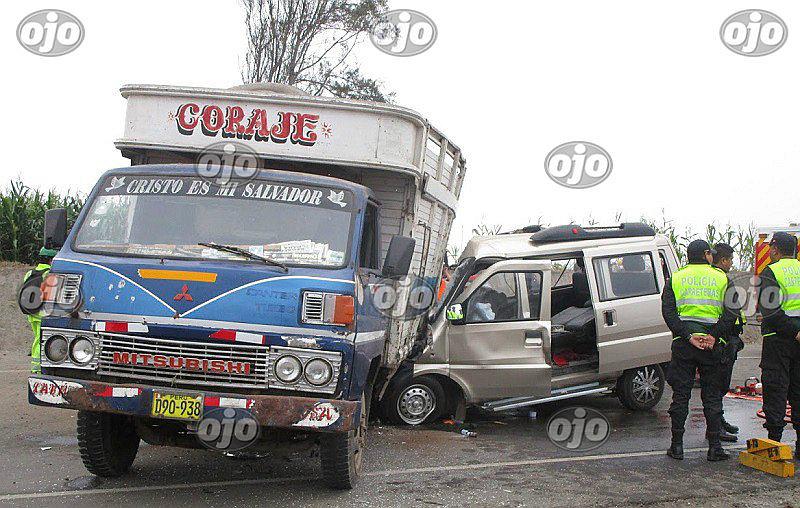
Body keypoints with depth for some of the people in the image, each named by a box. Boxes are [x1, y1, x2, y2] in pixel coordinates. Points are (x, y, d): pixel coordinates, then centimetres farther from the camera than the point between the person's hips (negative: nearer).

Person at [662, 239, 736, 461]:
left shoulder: (675, 279, 8)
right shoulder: (722, 278, 5)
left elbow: (668, 312, -5)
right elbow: (731, 312, -7)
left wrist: (689, 336, -10)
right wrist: (714, 336, -12)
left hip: (682, 344, 1)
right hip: (712, 345, -1)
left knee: (680, 395, 6)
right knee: (712, 396, 7)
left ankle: (677, 445, 8)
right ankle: (714, 447, 7)